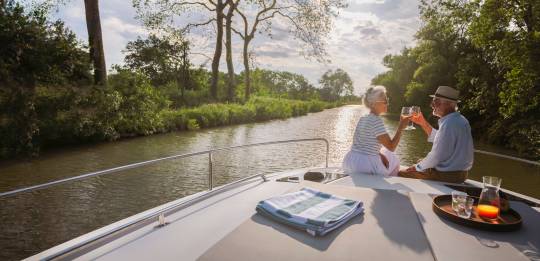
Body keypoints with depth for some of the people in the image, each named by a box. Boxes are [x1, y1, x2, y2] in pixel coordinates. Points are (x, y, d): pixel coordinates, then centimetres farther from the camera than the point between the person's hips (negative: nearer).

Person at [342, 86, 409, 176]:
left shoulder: (362, 118, 8)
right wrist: (401, 127, -11)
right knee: (394, 162, 20)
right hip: (365, 165, -7)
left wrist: (379, 154, 9)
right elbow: (391, 147, -18)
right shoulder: (376, 121, -17)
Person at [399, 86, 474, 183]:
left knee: (401, 174, -7)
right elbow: (438, 139, 21)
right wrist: (423, 123, 13)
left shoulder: (449, 123, -25)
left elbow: (437, 156, -24)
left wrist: (417, 167, -8)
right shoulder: (457, 119, 8)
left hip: (447, 175, -10)